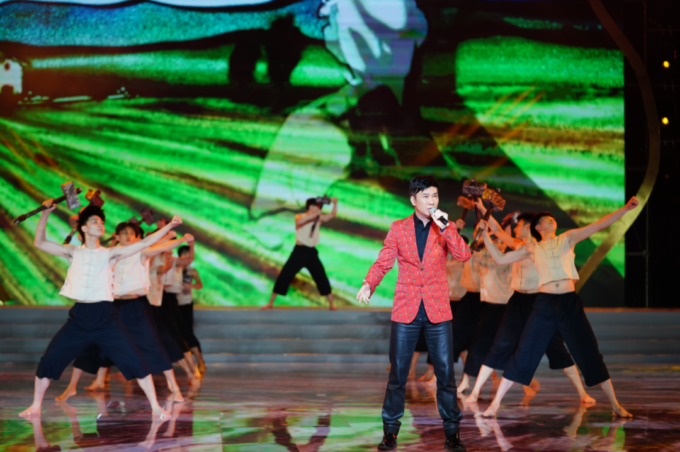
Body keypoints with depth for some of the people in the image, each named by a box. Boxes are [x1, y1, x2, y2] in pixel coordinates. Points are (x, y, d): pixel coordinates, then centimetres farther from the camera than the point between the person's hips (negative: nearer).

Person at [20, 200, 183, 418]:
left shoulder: (110, 254, 5)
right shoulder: (73, 252, 8)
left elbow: (145, 243, -1)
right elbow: (39, 243, 6)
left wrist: (169, 226, -9)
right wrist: (46, 213, -3)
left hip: (105, 317, -1)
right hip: (79, 317, 1)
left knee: (134, 361, -9)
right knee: (49, 360, -2)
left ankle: (155, 407, -1)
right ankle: (35, 406, 15)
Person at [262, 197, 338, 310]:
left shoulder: (319, 218, 9)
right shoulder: (300, 216, -1)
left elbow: (332, 215, -1)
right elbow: (299, 222, -25)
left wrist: (335, 203, -16)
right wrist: (314, 215, -29)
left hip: (312, 253, 3)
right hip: (299, 251, -3)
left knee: (322, 278, 0)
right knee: (284, 276, -4)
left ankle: (331, 304, 11)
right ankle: (270, 303, 4)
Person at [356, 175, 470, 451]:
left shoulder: (445, 229, 4)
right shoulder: (398, 229, 4)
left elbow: (463, 255, -12)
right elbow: (383, 262, 4)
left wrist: (444, 227, -22)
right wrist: (368, 284, -13)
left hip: (437, 312, 0)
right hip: (406, 311, 0)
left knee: (446, 374, 0)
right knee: (397, 374, 3)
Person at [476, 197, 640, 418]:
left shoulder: (568, 238, 10)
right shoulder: (532, 249, 11)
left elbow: (599, 224, 3)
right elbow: (500, 259, 9)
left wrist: (626, 208, -7)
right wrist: (485, 234, 2)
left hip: (570, 304, 0)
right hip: (544, 304, 0)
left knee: (590, 356, 1)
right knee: (523, 355, -2)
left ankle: (615, 405, 8)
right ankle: (495, 403, 3)